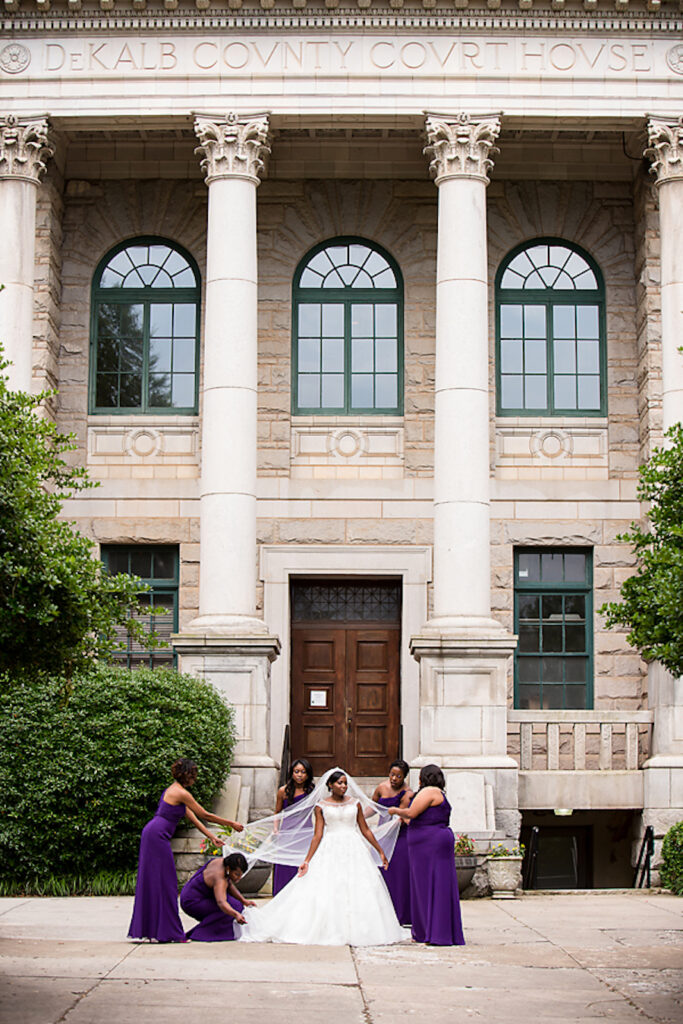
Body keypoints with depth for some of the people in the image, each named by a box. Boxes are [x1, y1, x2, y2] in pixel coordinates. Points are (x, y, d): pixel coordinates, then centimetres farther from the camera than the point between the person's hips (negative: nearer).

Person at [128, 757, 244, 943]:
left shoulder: (174, 790, 19)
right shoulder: (181, 793, -12)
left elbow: (192, 818, 21)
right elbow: (204, 815, -7)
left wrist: (212, 837, 19)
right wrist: (231, 824, 2)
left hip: (153, 835, 10)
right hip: (157, 836, -10)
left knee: (152, 882, 11)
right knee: (163, 882, -6)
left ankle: (145, 928, 14)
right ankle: (167, 932, -2)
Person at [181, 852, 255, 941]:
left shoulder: (223, 861, -4)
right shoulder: (220, 879, -29)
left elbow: (229, 885, 8)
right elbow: (221, 903, -44)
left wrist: (244, 901, -2)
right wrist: (236, 915, -58)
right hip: (191, 903, -10)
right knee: (231, 907, -19)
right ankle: (201, 933, -13)